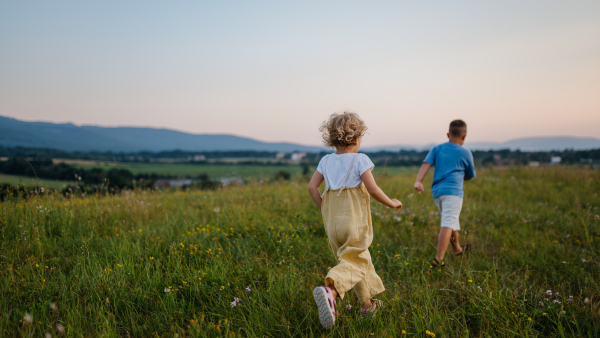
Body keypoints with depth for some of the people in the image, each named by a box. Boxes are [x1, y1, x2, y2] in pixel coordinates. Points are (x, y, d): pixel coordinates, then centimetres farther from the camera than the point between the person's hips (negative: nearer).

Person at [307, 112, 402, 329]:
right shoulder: (360, 160, -8)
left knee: (360, 259, 20)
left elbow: (312, 187, 3)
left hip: (333, 221, 6)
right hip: (354, 222, -6)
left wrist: (324, 210, 14)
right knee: (354, 263, -3)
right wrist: (391, 203, 1)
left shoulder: (326, 160, 6)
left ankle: (367, 303, 32)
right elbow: (372, 189, -14)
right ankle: (330, 290, -32)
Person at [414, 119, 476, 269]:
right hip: (453, 191, -6)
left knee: (452, 222, 24)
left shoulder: (437, 149, 12)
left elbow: (426, 163, -4)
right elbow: (470, 175, 17)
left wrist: (418, 181, -14)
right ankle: (438, 259, -25)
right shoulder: (465, 153, 6)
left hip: (437, 191, 6)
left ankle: (458, 249, 42)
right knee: (448, 224, -14)